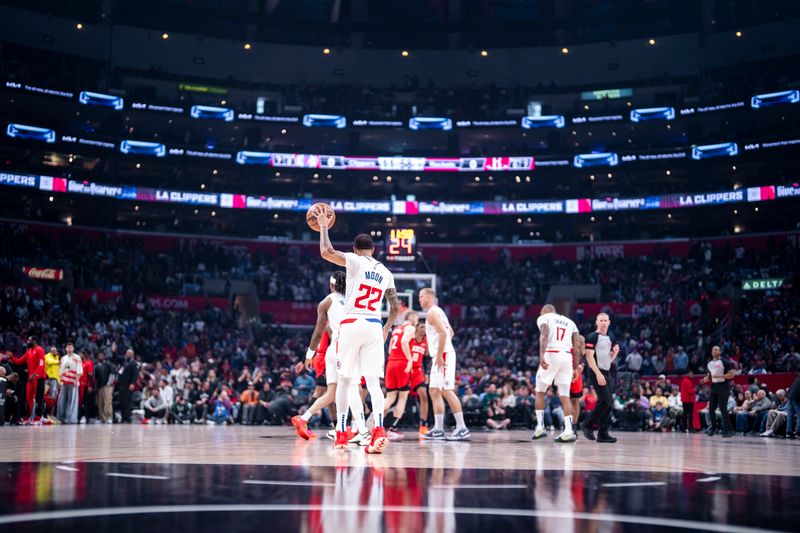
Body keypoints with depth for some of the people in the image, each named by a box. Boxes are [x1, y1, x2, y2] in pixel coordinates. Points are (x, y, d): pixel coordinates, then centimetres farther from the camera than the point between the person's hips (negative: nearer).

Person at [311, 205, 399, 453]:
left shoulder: (356, 261, -1)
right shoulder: (386, 273, 14)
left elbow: (326, 252, -13)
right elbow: (395, 307, 18)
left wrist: (323, 226, 2)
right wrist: (387, 328, 34)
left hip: (351, 324, -3)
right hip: (374, 327, 3)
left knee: (345, 380, 7)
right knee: (373, 381, -1)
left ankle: (341, 434, 9)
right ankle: (379, 430, -21)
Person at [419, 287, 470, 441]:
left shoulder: (432, 312, -10)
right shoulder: (438, 311, 20)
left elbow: (443, 333, -22)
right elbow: (451, 332, 27)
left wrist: (439, 355, -22)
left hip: (443, 356, -11)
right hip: (441, 356, 11)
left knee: (447, 391, -12)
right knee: (434, 391, 10)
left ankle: (462, 428, -12)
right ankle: (438, 430, 10)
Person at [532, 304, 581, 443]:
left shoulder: (543, 318, 9)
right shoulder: (570, 322, 24)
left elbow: (544, 335, -12)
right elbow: (578, 346, 13)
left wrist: (541, 355, -23)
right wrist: (575, 368, 14)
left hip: (551, 355, -4)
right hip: (567, 357, 4)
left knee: (540, 392, 12)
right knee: (565, 396, 4)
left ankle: (540, 427, 6)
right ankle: (569, 431, -5)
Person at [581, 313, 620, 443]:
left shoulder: (611, 338, 17)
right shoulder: (592, 337, -7)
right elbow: (589, 357, -14)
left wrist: (615, 352, 0)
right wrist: (598, 374, -22)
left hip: (607, 372, 8)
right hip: (597, 372, -8)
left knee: (609, 403, 3)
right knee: (605, 401, -15)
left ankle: (603, 433, 7)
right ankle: (588, 425, -2)